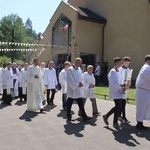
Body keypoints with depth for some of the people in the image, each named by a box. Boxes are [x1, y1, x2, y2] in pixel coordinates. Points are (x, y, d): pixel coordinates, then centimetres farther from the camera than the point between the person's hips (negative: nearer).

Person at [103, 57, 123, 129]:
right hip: (115, 92, -8)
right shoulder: (113, 71, -14)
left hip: (119, 91, 8)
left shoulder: (118, 71, 13)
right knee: (118, 107, -6)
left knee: (118, 107, 10)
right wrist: (121, 85, -23)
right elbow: (112, 83, -21)